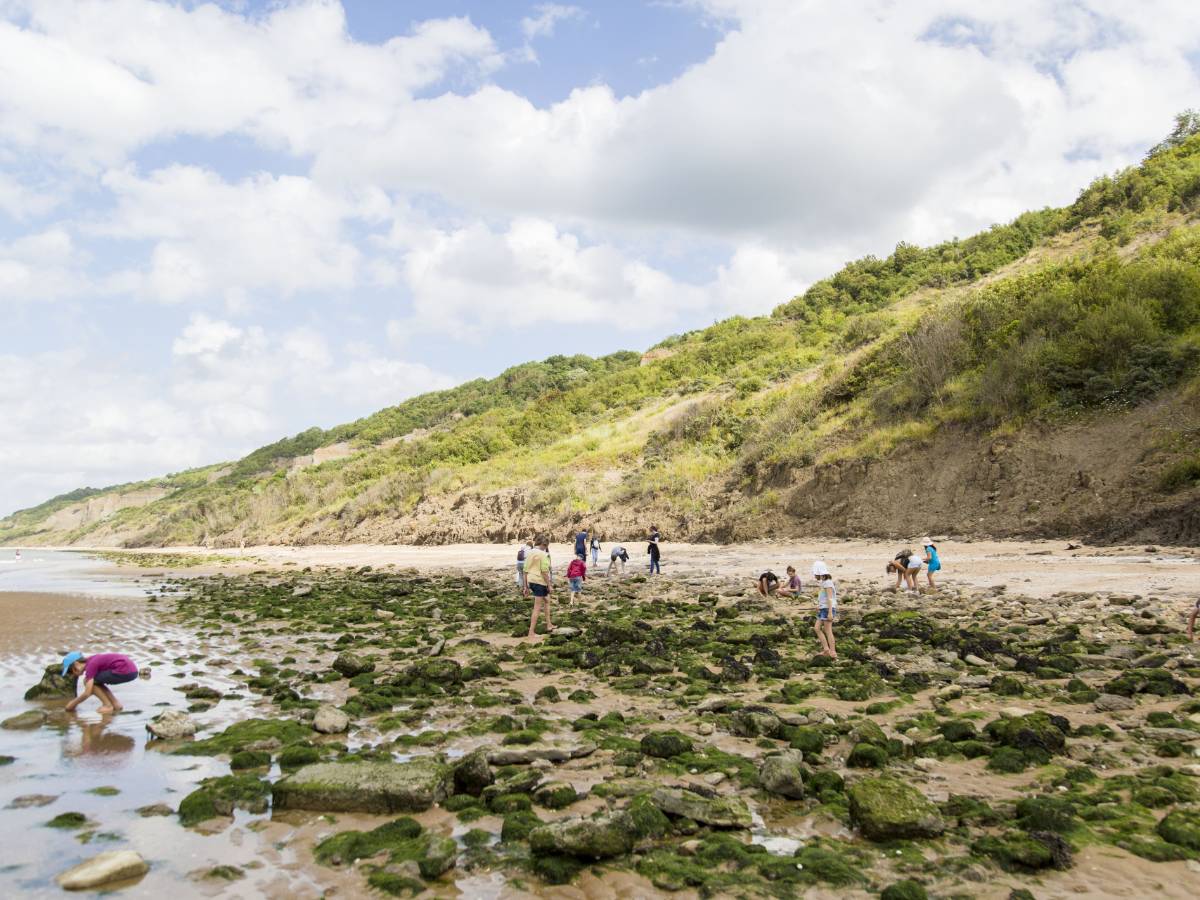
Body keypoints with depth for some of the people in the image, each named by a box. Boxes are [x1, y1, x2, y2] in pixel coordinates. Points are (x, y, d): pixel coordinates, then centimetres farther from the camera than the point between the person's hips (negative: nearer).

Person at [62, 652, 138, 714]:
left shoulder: (90, 665, -7)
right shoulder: (91, 660, 19)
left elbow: (87, 694, -10)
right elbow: (92, 688, 29)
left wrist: (72, 704, 5)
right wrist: (75, 702, 26)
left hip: (126, 672, -10)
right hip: (132, 670, 10)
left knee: (88, 681, 0)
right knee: (95, 683, 20)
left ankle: (108, 705, 3)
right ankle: (116, 704, 15)